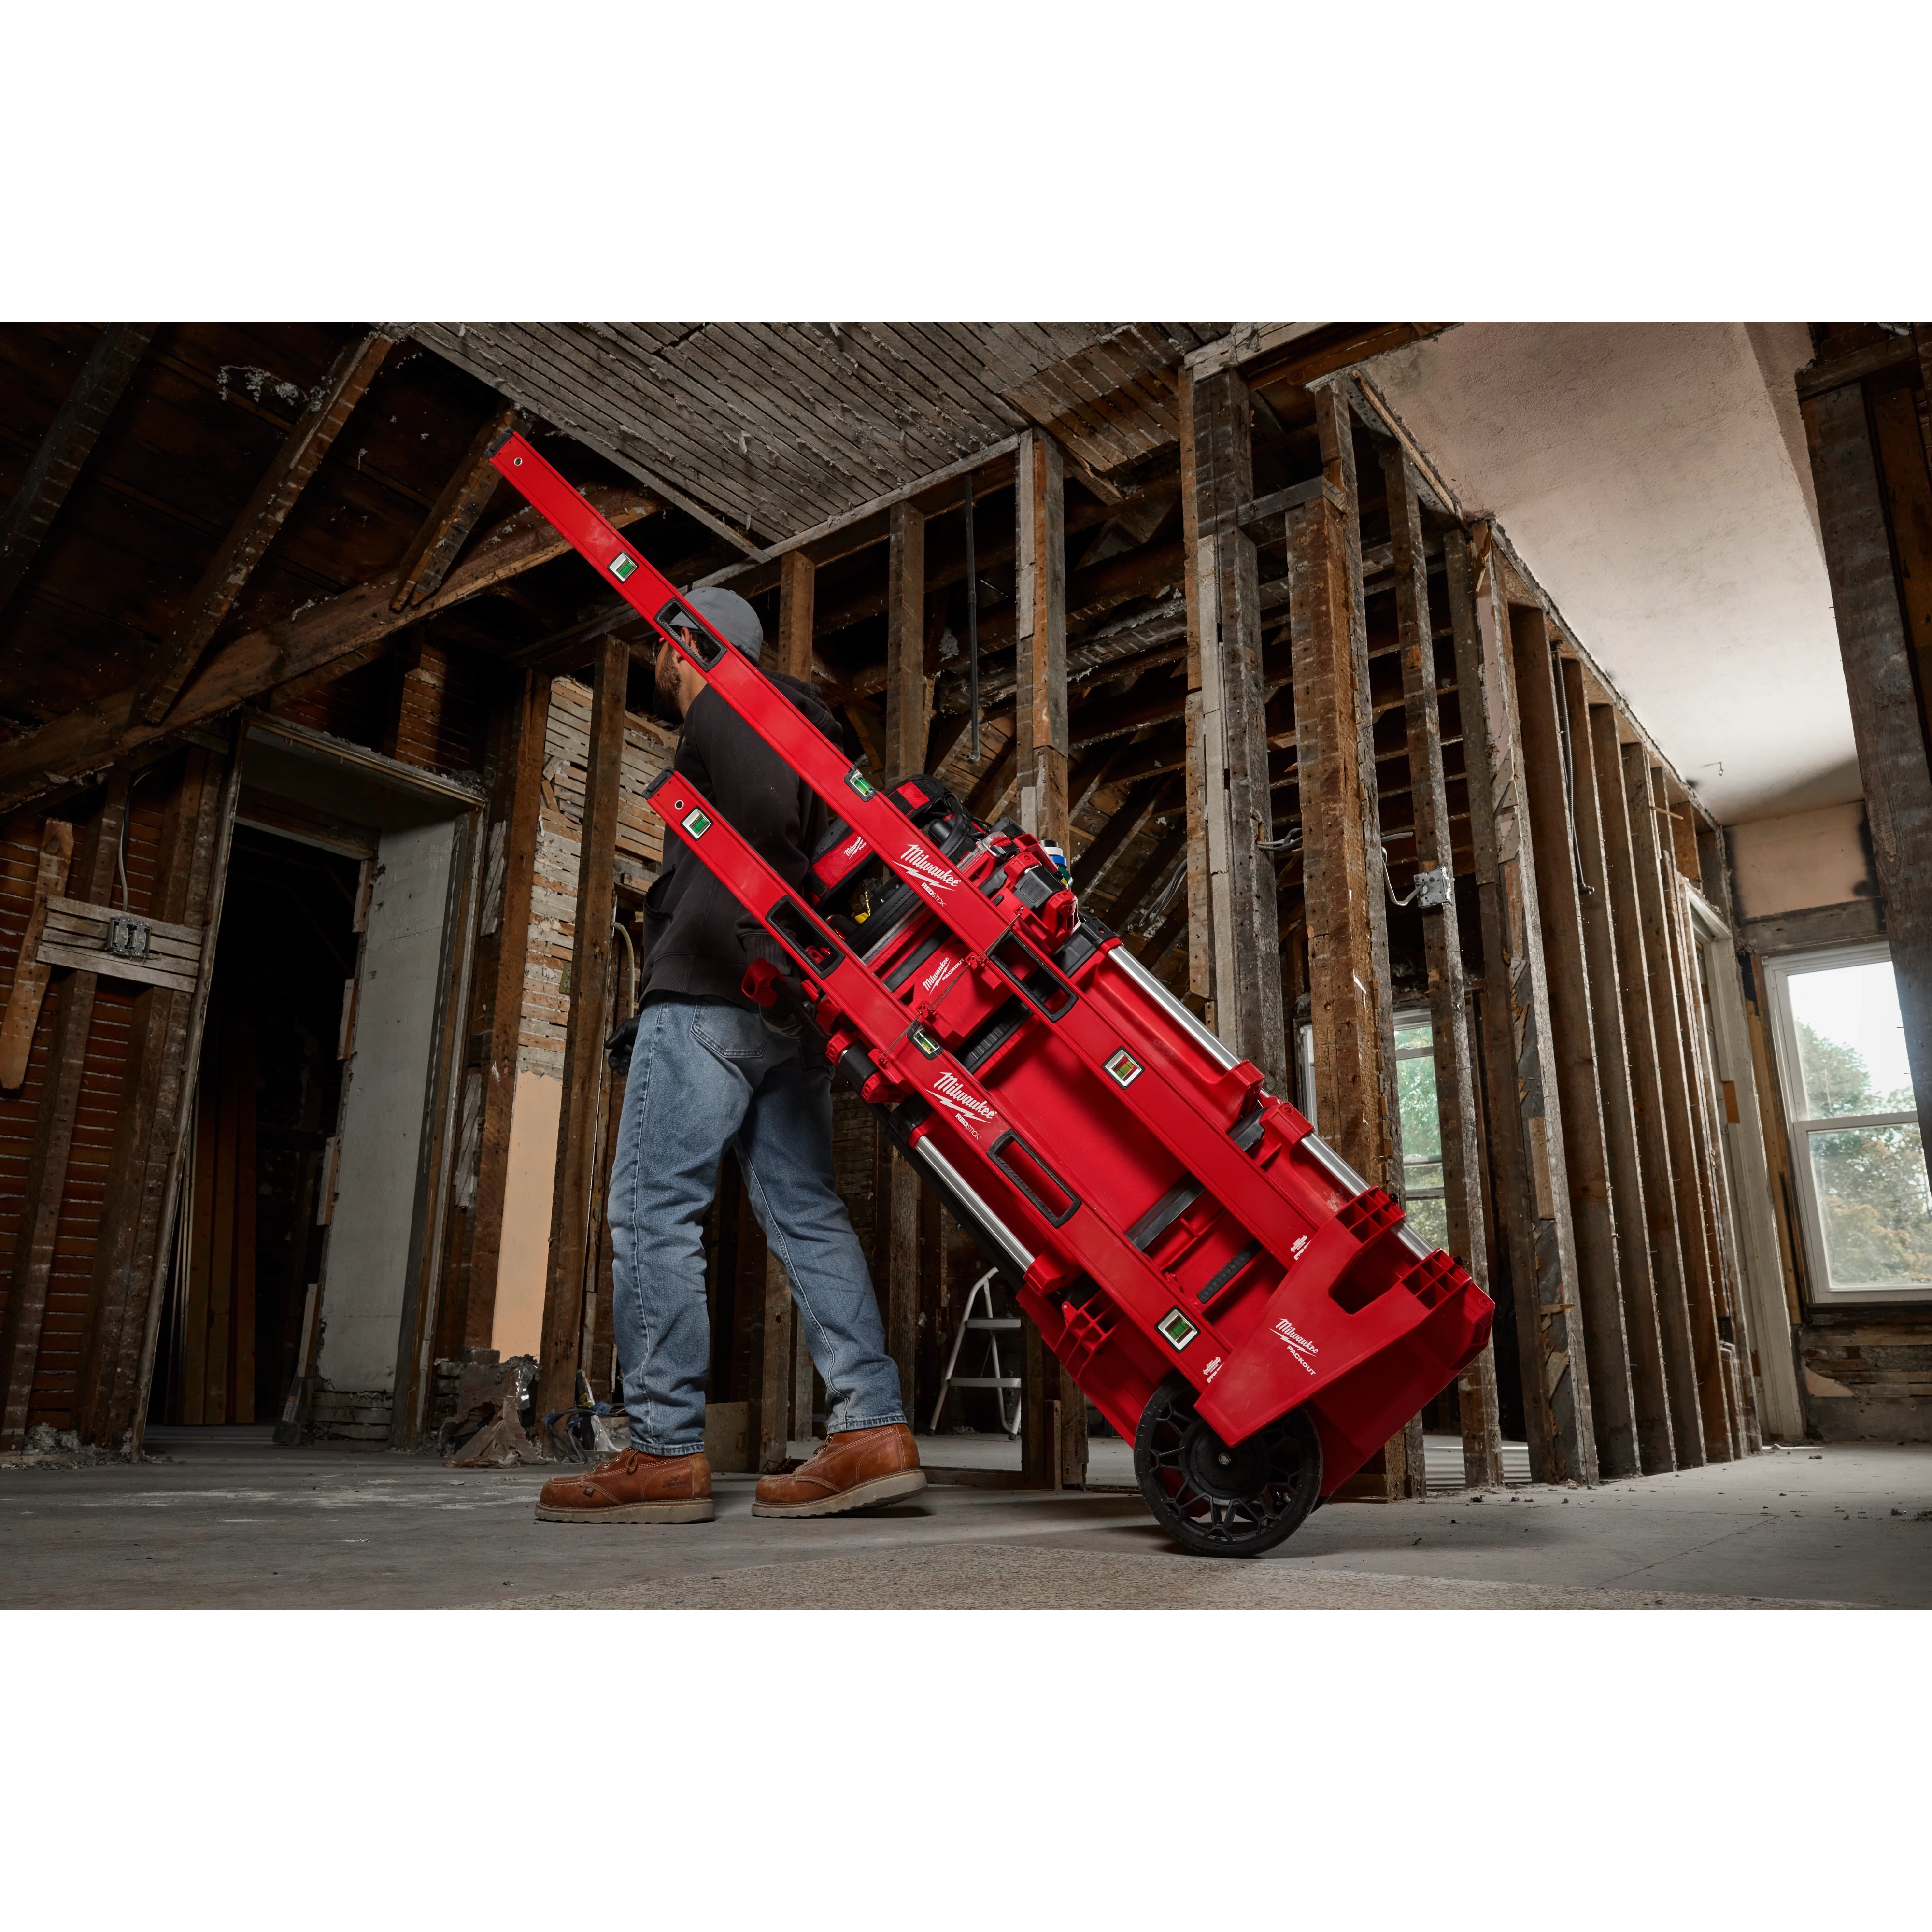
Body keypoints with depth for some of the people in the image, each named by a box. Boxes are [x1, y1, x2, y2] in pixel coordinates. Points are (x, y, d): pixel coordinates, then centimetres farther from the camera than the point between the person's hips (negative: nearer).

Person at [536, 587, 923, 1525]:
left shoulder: (721, 709, 3)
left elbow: (764, 819, -16)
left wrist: (766, 951, -19)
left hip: (714, 990, -9)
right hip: (786, 1004, 9)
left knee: (654, 1205, -8)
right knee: (804, 1209, 2)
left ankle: (665, 1452, -7)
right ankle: (872, 1430, -3)